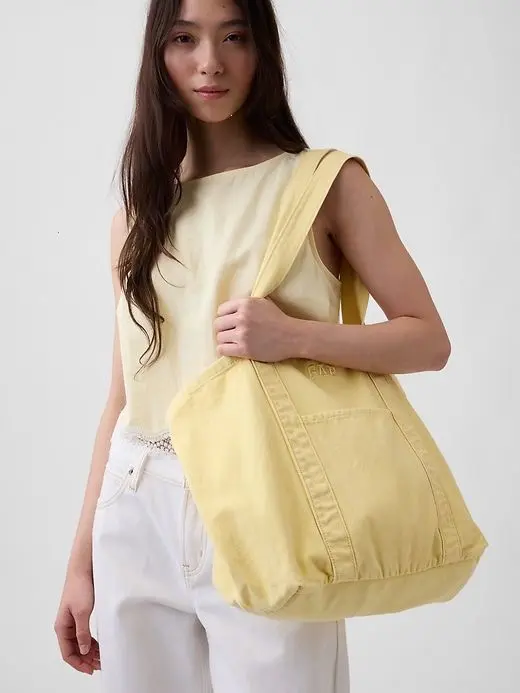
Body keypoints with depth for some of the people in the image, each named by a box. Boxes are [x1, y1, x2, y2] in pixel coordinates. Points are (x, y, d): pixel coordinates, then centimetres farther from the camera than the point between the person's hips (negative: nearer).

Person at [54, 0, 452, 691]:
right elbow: (124, 396, 11)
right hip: (138, 513, 4)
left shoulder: (327, 184, -1)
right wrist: (83, 555, 11)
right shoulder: (139, 212, 10)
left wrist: (293, 335, -19)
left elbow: (428, 339, -2)